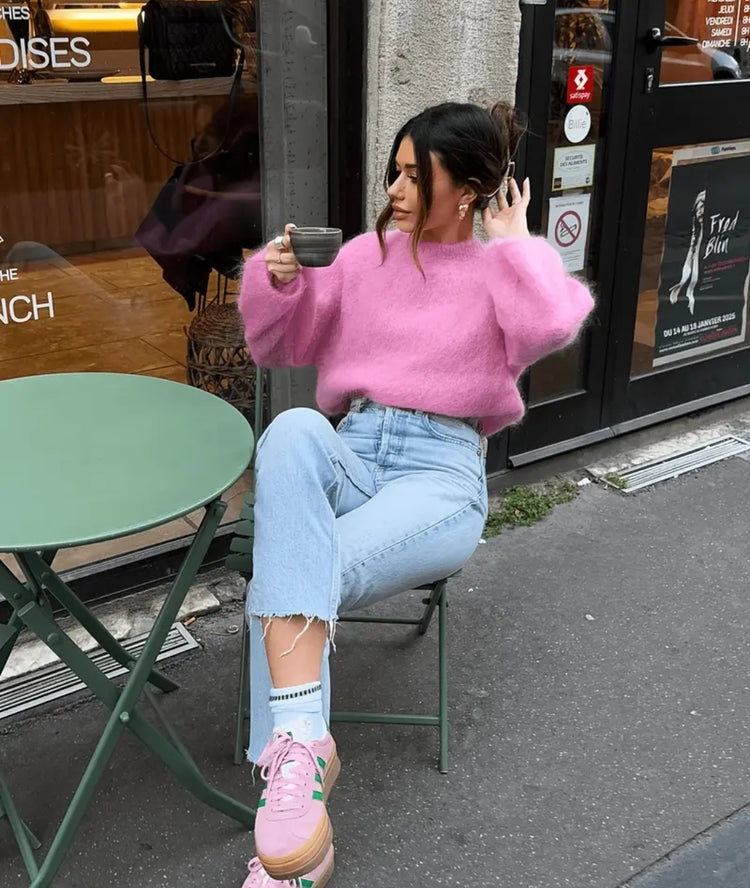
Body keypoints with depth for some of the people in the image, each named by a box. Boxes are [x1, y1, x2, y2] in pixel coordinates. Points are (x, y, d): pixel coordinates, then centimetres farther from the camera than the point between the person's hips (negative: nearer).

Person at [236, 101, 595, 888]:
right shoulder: (367, 254, 16)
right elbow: (282, 345, 21)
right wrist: (278, 280, 1)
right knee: (294, 428, -36)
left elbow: (554, 325, -20)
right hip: (349, 453, 4)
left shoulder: (498, 270, 6)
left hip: (442, 474, -3)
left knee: (279, 583, -31)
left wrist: (516, 241, -4)